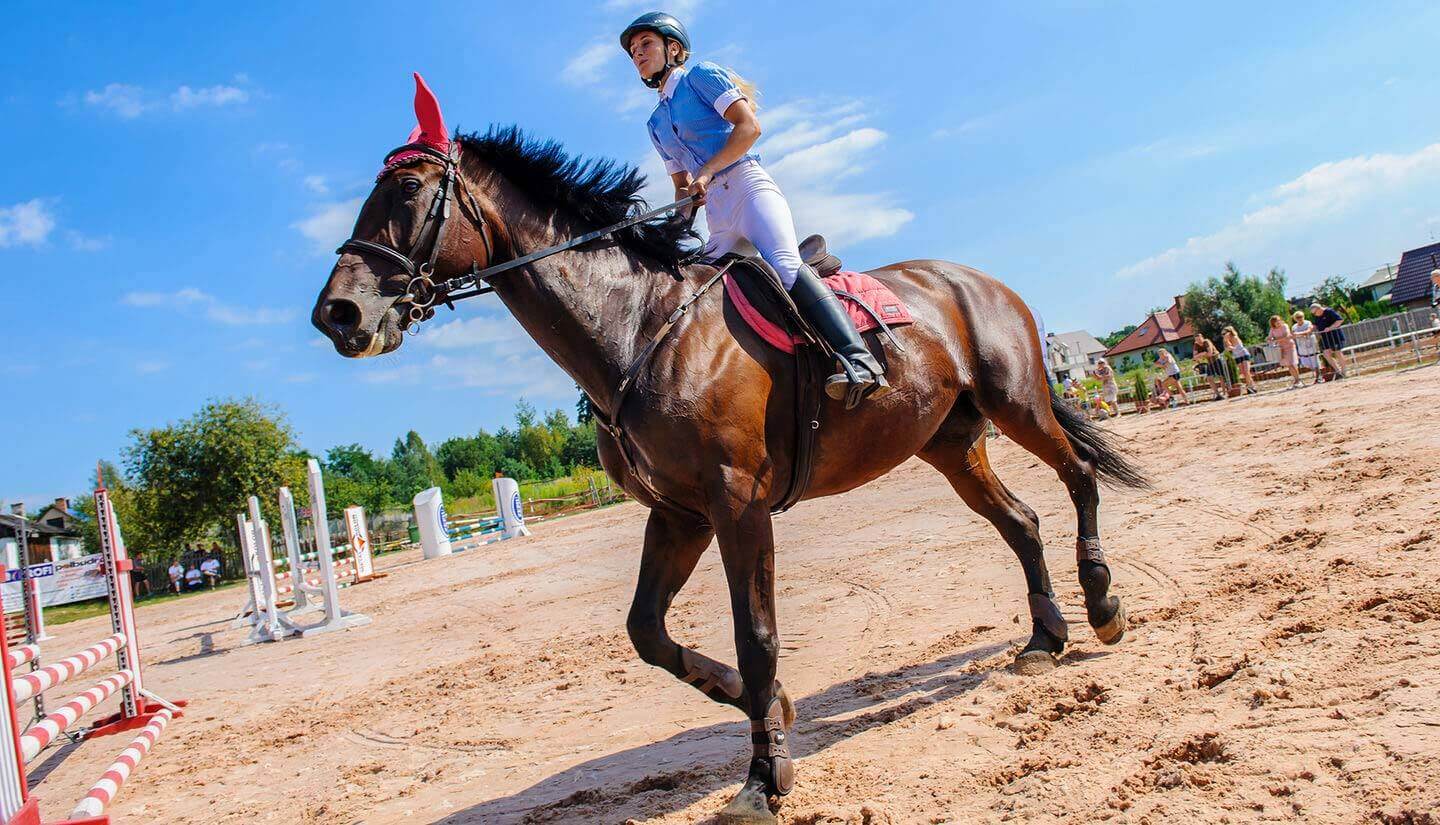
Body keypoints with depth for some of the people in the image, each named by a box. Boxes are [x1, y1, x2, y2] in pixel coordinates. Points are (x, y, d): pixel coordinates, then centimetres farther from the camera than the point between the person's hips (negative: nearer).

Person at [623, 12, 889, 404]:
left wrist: (706, 172, -14)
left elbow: (749, 126, -6)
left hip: (750, 187, -8)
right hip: (716, 214, 8)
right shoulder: (656, 123, 27)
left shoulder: (701, 75, 8)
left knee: (785, 268, -31)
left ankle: (859, 360, -44)